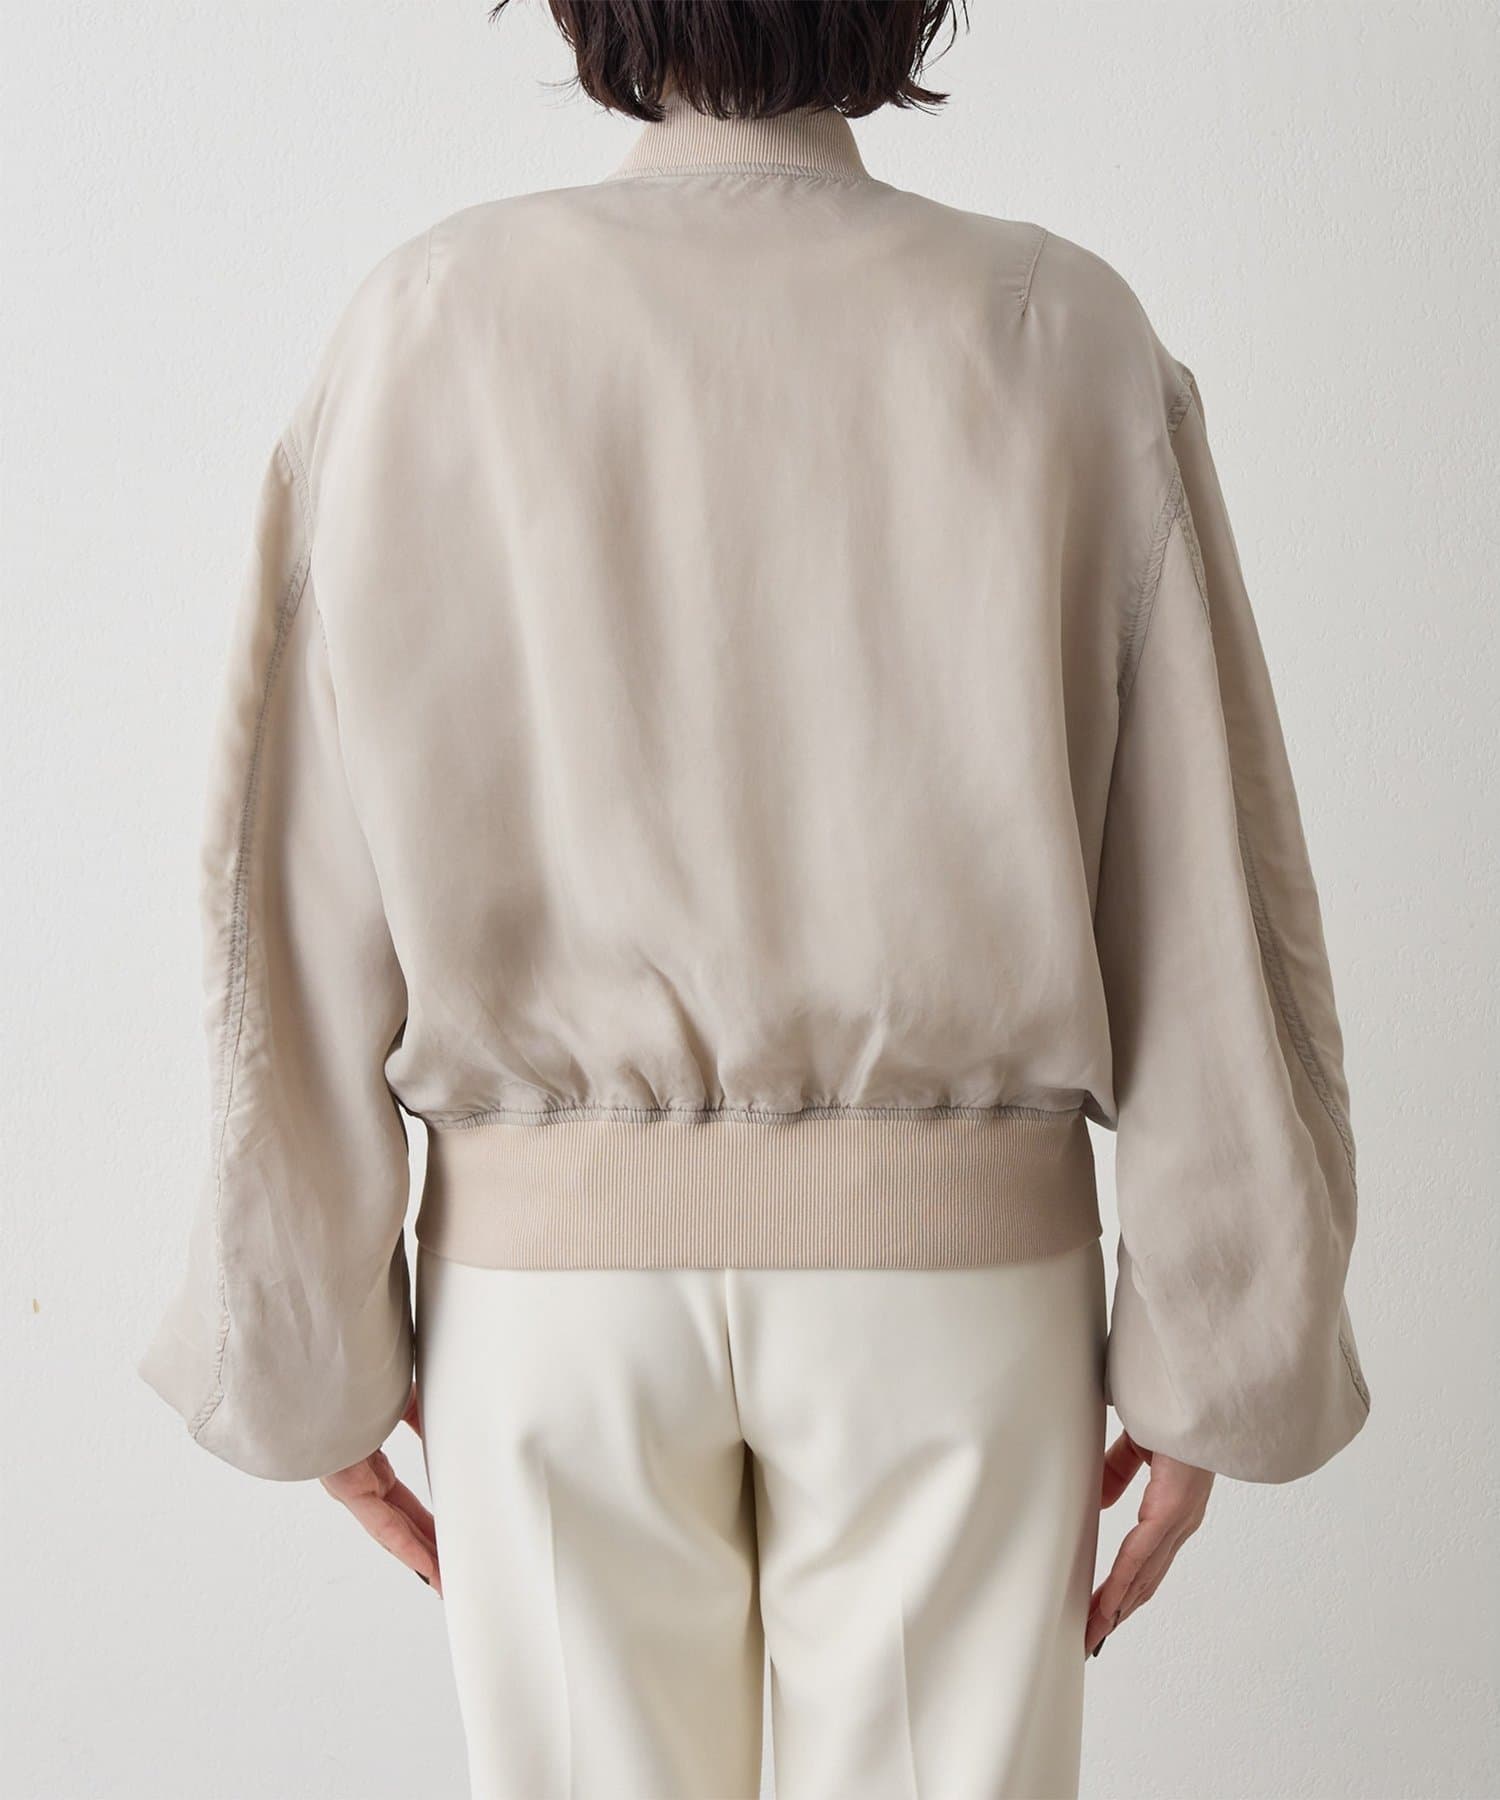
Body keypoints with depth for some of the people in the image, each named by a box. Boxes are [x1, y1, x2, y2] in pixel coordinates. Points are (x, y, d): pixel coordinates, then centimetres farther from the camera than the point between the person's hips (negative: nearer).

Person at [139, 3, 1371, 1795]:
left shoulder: (426, 329, -7)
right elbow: (1203, 897, -7)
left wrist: (317, 1346, 3)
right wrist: (1204, 1357, 2)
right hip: (952, 1251, 0)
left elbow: (299, 890, -6)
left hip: (547, 1250, 1)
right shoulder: (1065, 343, -7)